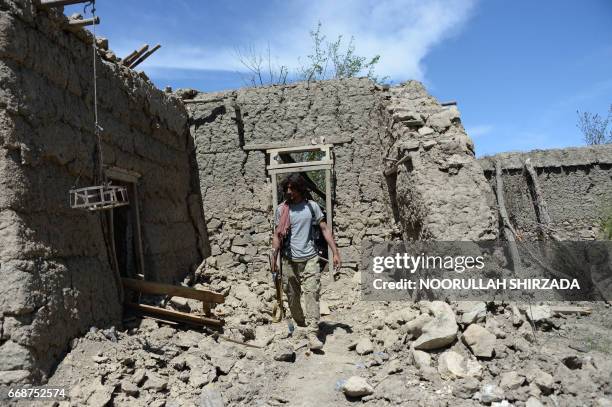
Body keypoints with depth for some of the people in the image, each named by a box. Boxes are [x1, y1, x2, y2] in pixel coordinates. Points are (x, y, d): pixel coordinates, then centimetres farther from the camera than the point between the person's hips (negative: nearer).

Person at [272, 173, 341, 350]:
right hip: (289, 260, 2)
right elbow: (277, 236, 6)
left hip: (310, 258, -1)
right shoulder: (281, 209, 4)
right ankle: (300, 325, 30)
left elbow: (325, 229, 3)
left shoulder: (312, 206, 2)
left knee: (312, 294, -11)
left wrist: (335, 252, -3)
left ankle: (312, 333, -11)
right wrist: (273, 259, 0)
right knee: (292, 297, 9)